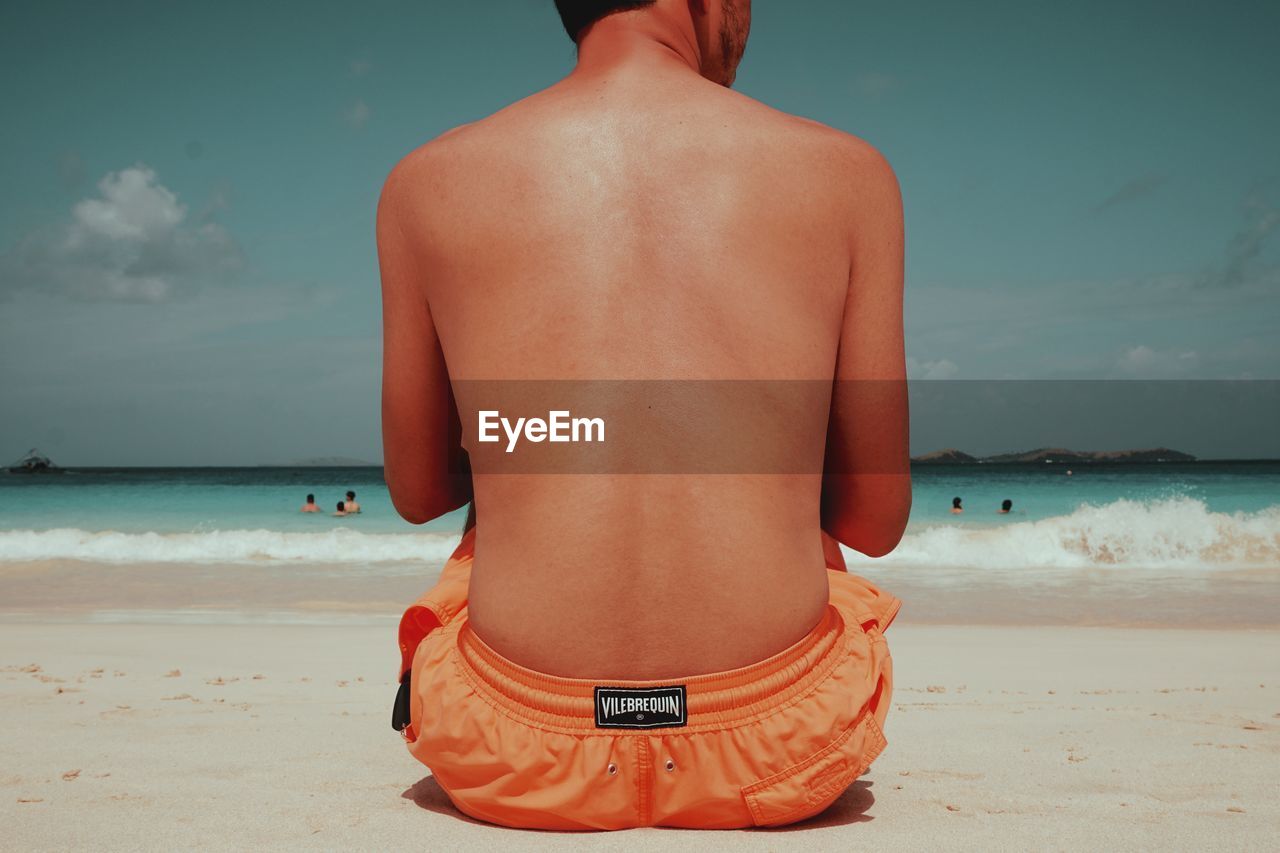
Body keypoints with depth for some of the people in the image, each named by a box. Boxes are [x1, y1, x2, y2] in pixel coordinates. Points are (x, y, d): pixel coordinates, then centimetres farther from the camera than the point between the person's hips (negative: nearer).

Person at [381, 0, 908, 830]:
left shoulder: (426, 184, 1)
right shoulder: (849, 175, -1)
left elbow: (417, 493, 11)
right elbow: (878, 521, 4)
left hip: (522, 764, 1)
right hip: (778, 756, 0)